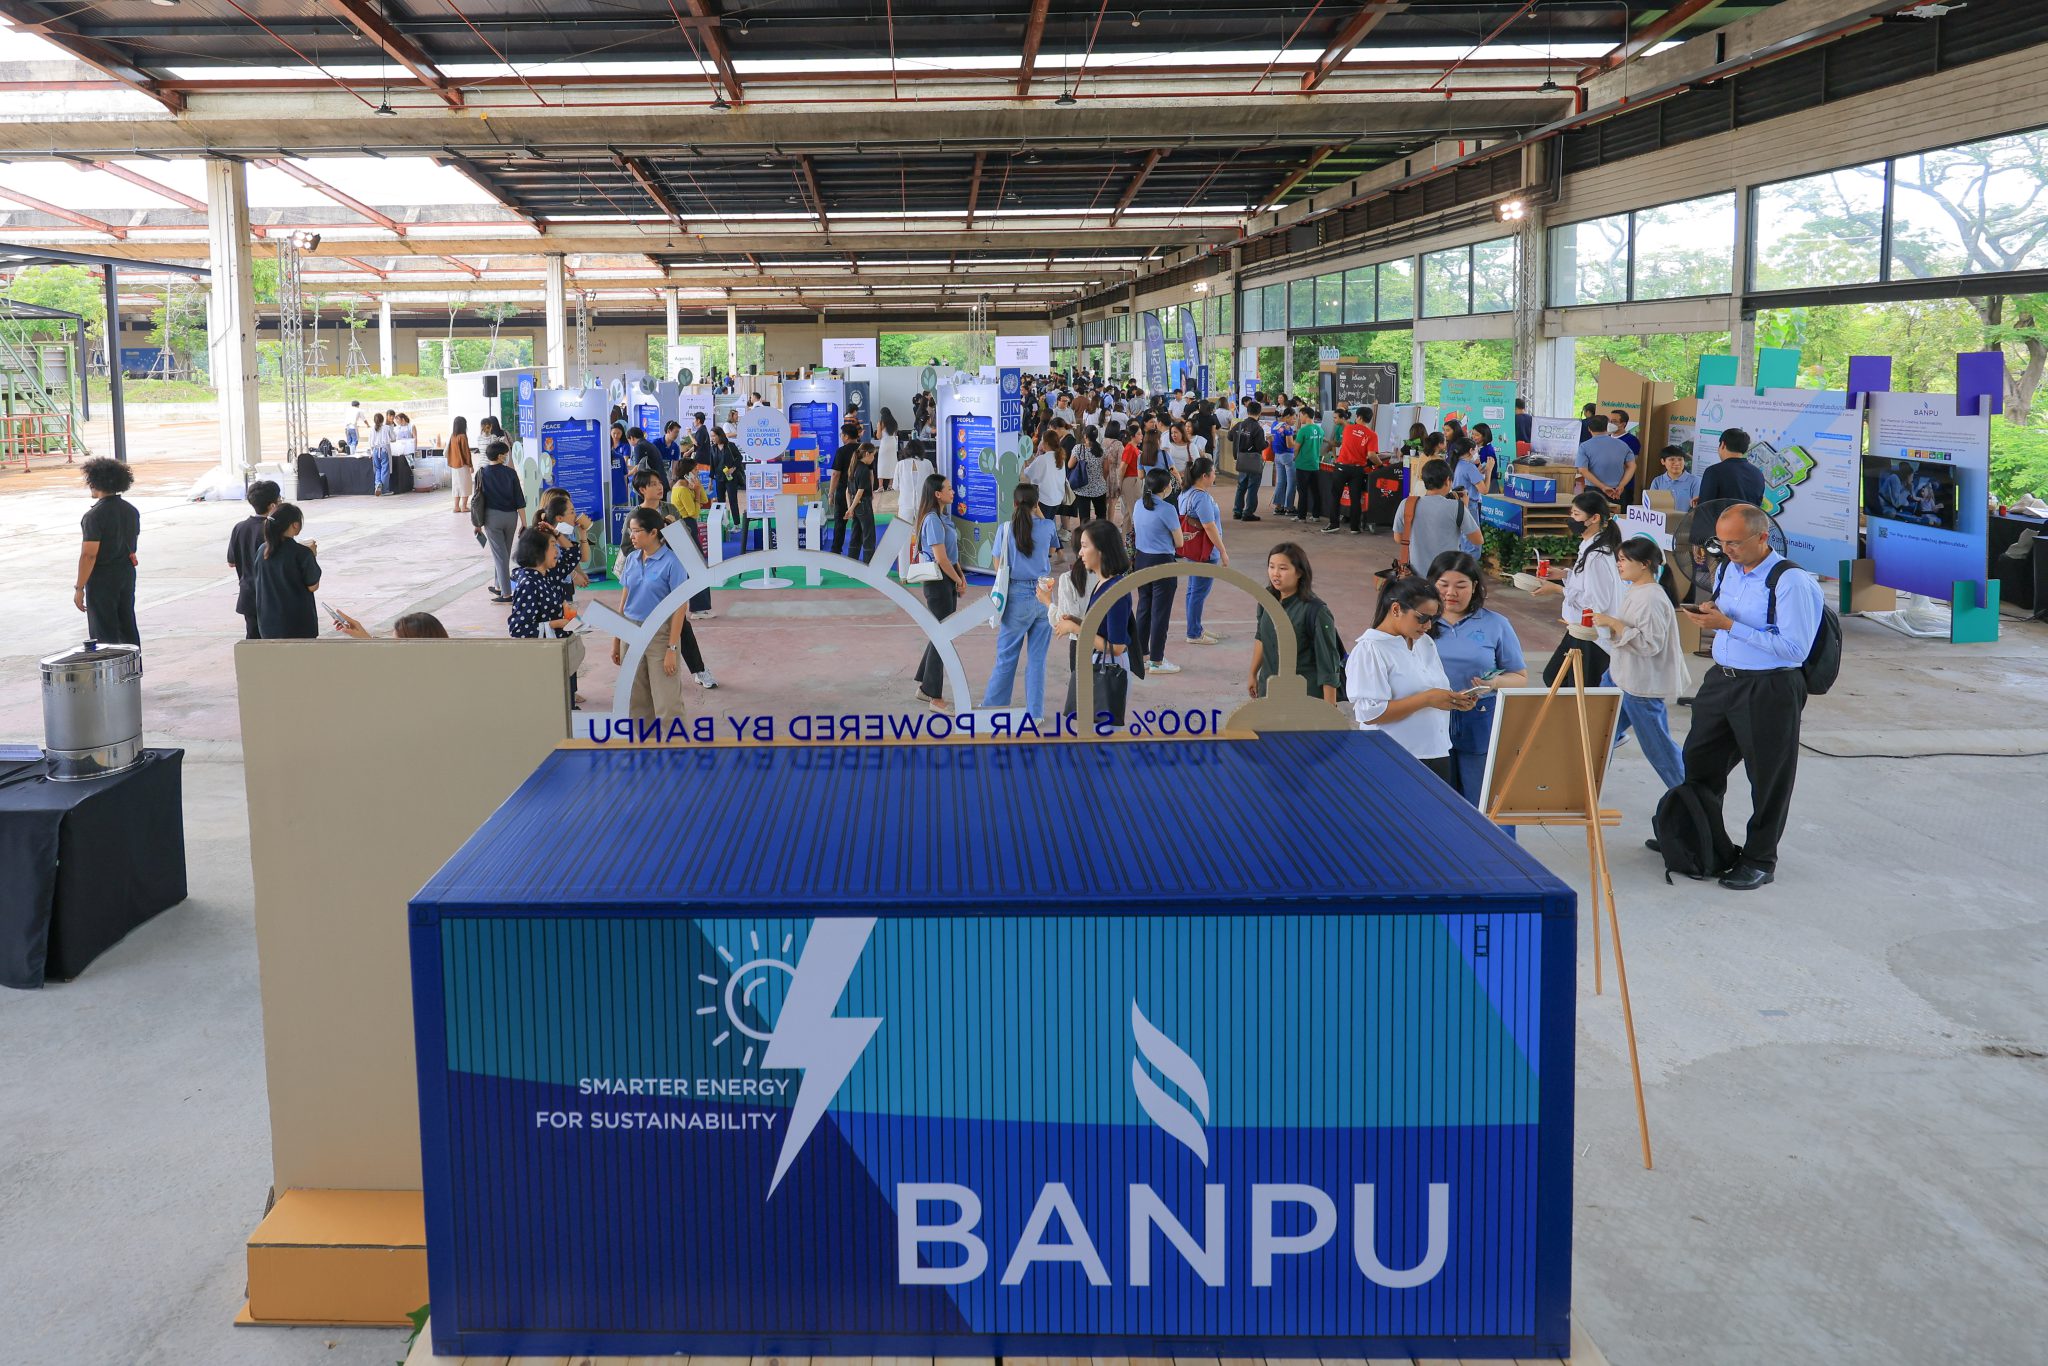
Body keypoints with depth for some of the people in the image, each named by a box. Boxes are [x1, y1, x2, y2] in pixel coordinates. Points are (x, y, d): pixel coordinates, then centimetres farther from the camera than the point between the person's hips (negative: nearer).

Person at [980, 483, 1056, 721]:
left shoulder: (1006, 529, -8)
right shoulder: (1047, 527, -4)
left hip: (1017, 596, -2)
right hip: (1043, 595, 2)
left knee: (1006, 656, 9)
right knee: (1037, 658, 9)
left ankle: (992, 706, 19)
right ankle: (1035, 712, 13)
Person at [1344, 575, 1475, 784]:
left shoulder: (1426, 643, 14)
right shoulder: (1369, 650, -11)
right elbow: (1369, 714, -19)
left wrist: (1454, 700, 1)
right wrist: (1427, 699, -21)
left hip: (1438, 755, 7)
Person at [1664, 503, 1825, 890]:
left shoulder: (1791, 582, -18)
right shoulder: (1728, 570, 8)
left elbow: (1795, 647, -24)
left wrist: (1728, 624, -24)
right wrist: (1710, 614, -3)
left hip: (1768, 691, -8)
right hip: (1722, 680, 8)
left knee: (1768, 778, 5)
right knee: (1699, 760, 19)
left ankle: (1759, 861, 19)